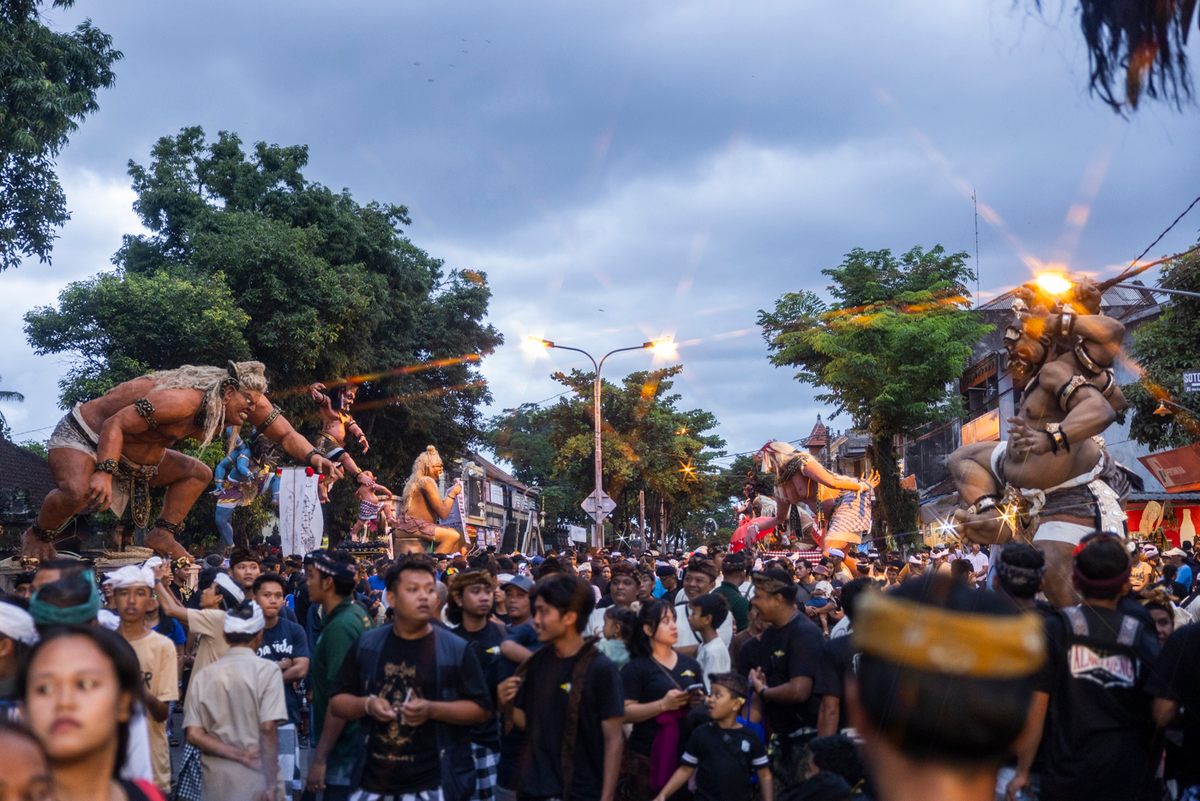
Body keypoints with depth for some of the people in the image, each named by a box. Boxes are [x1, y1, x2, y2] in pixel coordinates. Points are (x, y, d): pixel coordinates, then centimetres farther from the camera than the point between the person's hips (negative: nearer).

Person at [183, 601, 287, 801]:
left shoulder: (202, 676, 4)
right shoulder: (267, 670, -7)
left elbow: (194, 735, -3)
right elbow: (268, 728, -14)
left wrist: (238, 754, -5)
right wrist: (271, 783, -10)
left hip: (218, 783, 4)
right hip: (257, 780, -3)